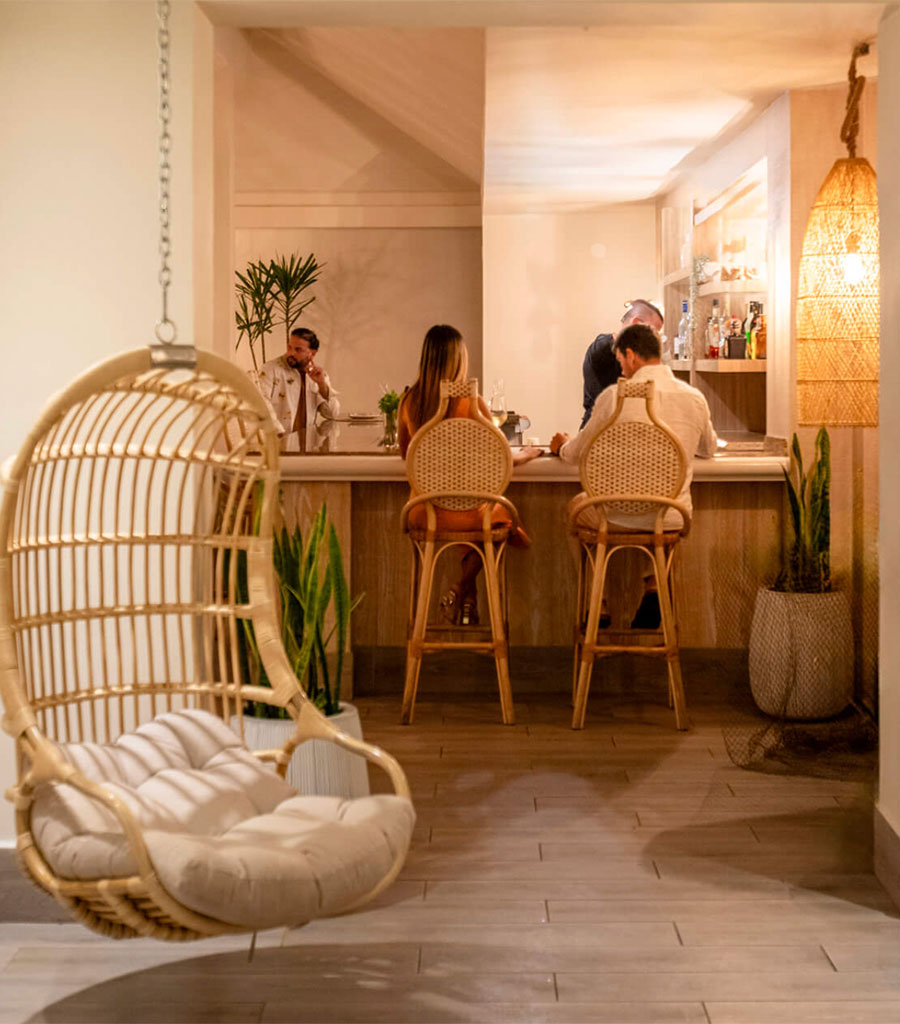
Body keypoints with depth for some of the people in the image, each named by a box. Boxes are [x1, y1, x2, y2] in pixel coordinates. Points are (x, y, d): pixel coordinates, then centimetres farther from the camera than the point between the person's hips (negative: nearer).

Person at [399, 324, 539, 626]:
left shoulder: (408, 401, -2)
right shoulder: (471, 402, -15)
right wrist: (526, 454, 17)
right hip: (465, 511, -4)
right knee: (497, 514, 28)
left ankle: (467, 598, 29)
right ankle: (460, 590, 20)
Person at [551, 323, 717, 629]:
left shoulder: (615, 396, -10)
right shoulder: (695, 398, -1)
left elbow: (576, 452, 4)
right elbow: (709, 449, 20)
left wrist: (562, 445, 28)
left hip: (622, 516, -3)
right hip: (673, 519, 3)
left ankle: (598, 606, 28)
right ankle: (654, 587, 20)